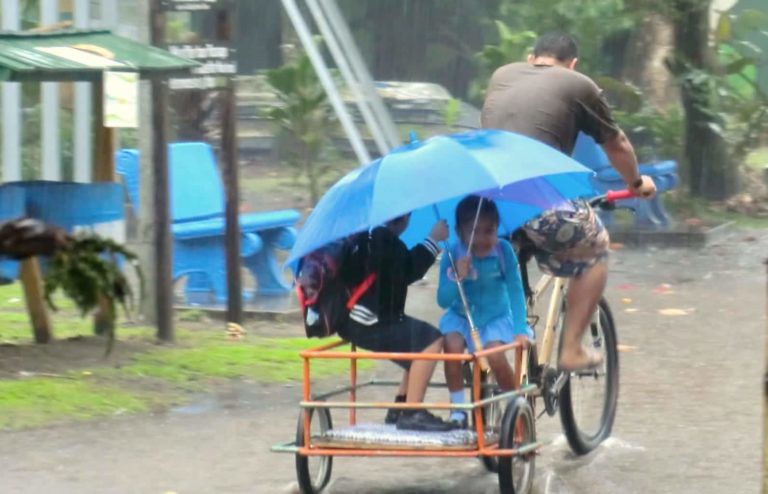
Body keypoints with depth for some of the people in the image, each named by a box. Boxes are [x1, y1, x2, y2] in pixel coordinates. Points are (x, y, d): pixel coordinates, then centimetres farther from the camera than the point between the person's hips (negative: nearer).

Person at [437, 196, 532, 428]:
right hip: (460, 316, 1)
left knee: (495, 355, -26)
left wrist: (520, 329, -26)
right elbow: (443, 300, -19)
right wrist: (458, 277, -37)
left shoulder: (503, 250, -18)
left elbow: (515, 290, -18)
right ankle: (458, 409, -10)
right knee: (452, 346, -28)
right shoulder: (453, 256, -18)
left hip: (495, 317, -1)